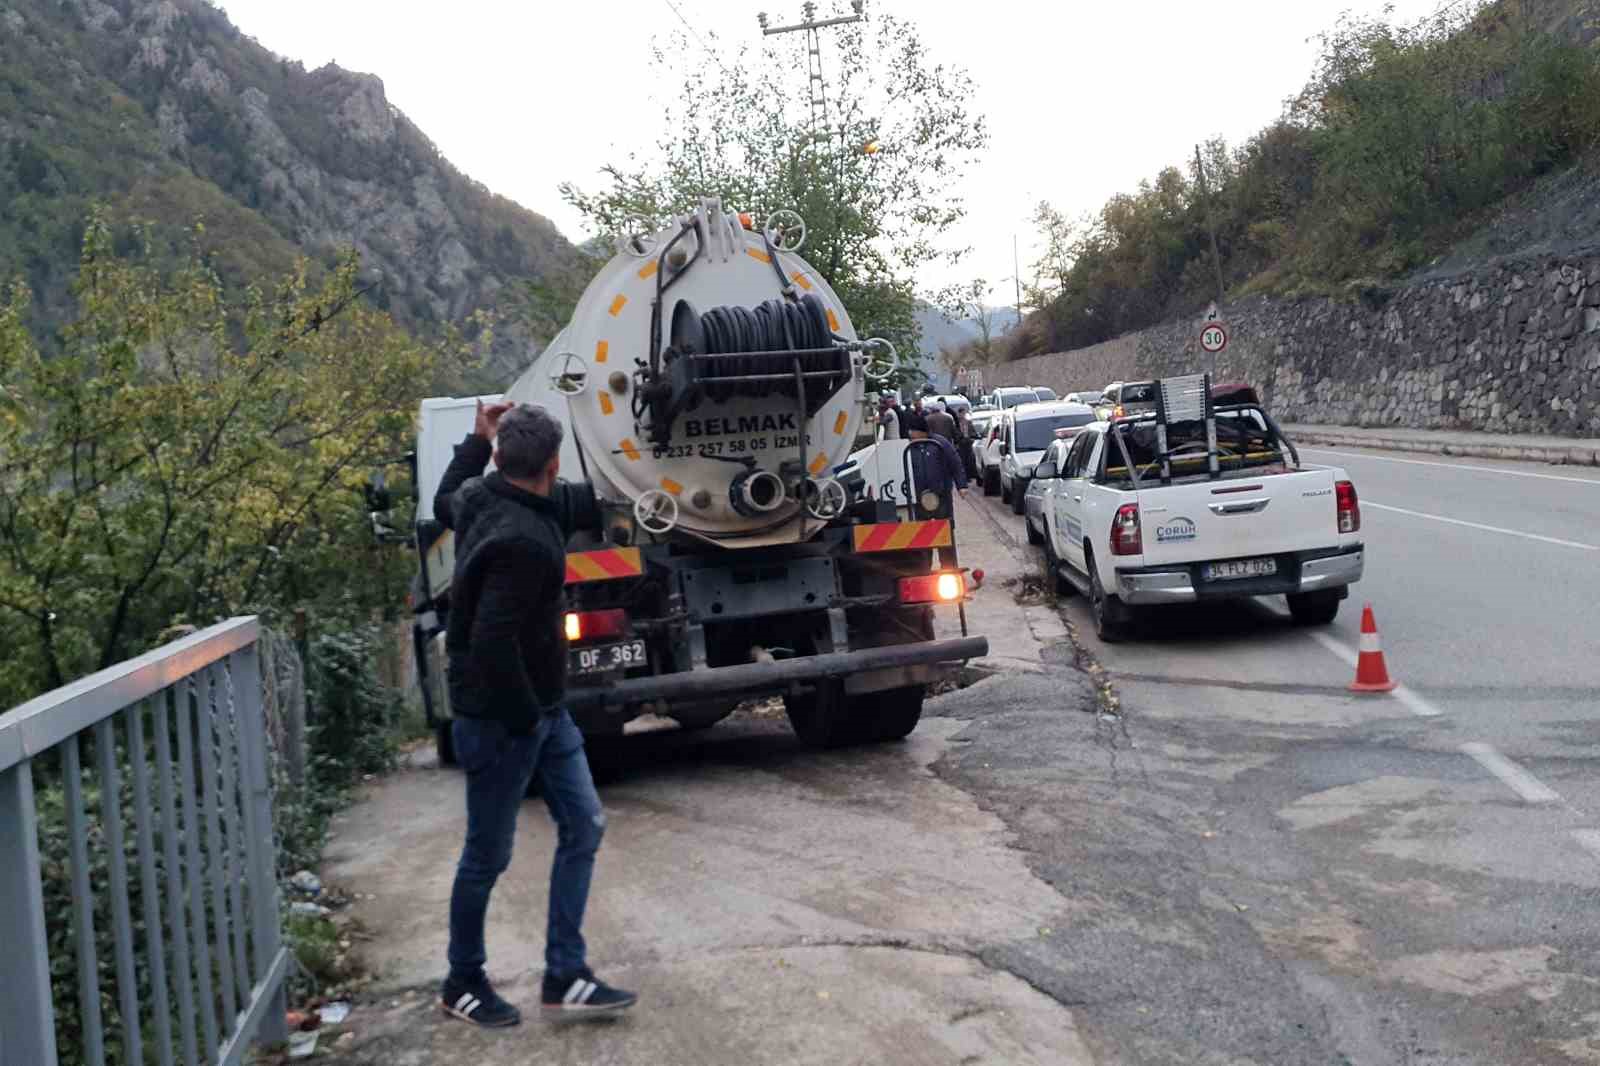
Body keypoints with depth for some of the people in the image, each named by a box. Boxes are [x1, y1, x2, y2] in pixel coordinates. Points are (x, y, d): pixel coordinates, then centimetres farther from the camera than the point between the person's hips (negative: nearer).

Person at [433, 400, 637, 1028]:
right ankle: (462, 985, 25)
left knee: (583, 827, 9)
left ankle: (564, 978, 14)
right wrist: (523, 719, -19)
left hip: (542, 709, 10)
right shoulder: (523, 543, -28)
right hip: (499, 721, -10)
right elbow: (492, 645, -32)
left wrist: (477, 440, 25)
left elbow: (444, 502, 26)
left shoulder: (479, 498, 0)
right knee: (488, 856, 6)